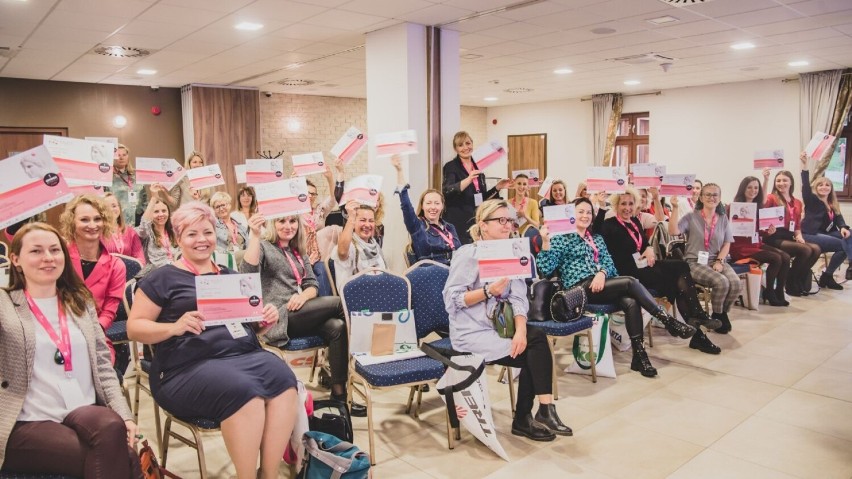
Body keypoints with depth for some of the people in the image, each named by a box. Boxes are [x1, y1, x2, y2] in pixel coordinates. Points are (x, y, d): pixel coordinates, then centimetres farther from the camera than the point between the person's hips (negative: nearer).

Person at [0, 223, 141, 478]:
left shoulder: (81, 302, 15)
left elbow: (102, 364, 11)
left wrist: (124, 414, -1)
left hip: (86, 413, 4)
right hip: (29, 424, -4)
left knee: (112, 427, -33)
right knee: (125, 459, -29)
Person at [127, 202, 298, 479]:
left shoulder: (231, 277, 23)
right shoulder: (163, 278, 9)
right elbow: (134, 328, 4)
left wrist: (266, 321, 3)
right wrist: (174, 327, -15)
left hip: (245, 354, 5)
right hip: (190, 366, -4)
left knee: (283, 380, -28)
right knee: (243, 391, -35)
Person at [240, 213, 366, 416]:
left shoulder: (297, 252, 23)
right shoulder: (263, 246, 4)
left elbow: (313, 285, 14)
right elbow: (247, 273, -18)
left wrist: (303, 295, -9)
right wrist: (254, 236, -25)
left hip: (301, 314, 6)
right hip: (278, 318, -6)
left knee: (337, 327, -25)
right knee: (339, 303, -21)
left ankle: (339, 392, -22)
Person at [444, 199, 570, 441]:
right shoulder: (467, 254, -11)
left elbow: (518, 297, -2)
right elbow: (452, 300, -15)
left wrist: (521, 329, -18)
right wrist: (488, 291, -26)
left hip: (500, 325, 6)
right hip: (472, 332, -6)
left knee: (537, 337, -20)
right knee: (532, 354, -18)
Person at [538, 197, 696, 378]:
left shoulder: (597, 239, 24)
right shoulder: (560, 239, 6)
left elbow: (609, 263, 12)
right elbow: (546, 269, -5)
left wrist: (602, 273, -11)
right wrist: (545, 242, -16)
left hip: (602, 282, 6)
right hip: (580, 288, -5)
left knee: (631, 303, -26)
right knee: (630, 282, -25)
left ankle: (639, 355, -23)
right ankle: (669, 322, -17)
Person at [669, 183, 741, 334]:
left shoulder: (723, 218, 12)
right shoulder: (691, 217, 0)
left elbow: (727, 244, 9)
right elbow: (673, 231, -15)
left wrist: (719, 261, -7)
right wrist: (675, 209, -20)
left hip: (716, 261, 4)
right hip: (695, 262, -4)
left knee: (735, 282, -25)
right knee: (721, 282, -29)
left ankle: (723, 313, 3)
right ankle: (717, 315, -1)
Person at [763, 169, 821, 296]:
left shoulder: (797, 203, 19)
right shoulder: (772, 198, 0)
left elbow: (797, 225, 23)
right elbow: (762, 203, -26)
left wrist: (799, 236, 1)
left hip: (789, 238, 6)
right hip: (775, 238, -6)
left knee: (816, 249, -18)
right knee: (805, 250, -25)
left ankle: (799, 280, -1)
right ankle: (791, 283, -6)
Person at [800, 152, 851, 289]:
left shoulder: (833, 205, 21)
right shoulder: (812, 200, -1)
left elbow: (839, 217, 9)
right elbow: (805, 186, -19)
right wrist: (805, 165, -32)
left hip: (825, 234, 7)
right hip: (810, 235, -7)